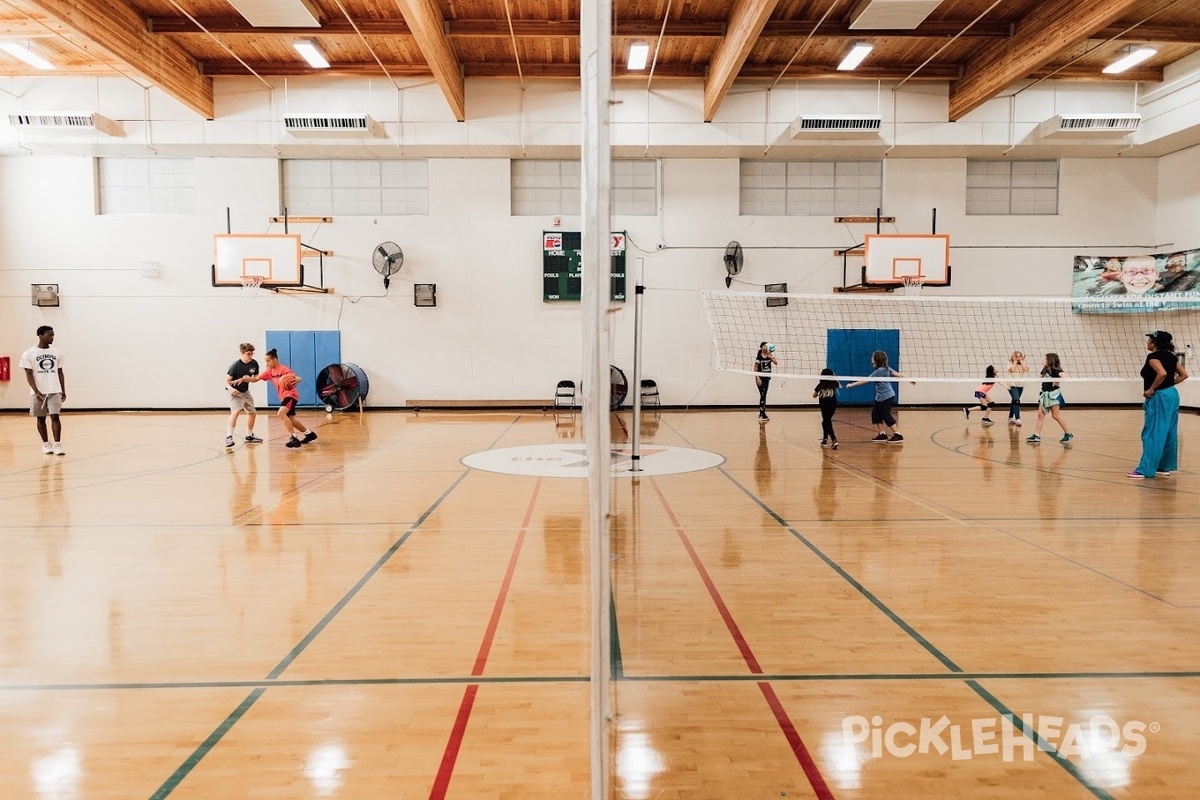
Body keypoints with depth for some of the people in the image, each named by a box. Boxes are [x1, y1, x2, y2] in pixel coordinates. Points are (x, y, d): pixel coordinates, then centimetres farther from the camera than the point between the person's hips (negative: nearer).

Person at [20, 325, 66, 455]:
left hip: (55, 391, 1)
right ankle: (46, 444, 19)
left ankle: (57, 445, -11)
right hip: (38, 392, -1)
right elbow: (29, 374, -6)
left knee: (55, 416, -9)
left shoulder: (57, 353, 7)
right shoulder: (29, 354, -3)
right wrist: (37, 392, -15)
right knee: (41, 418, 8)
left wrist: (63, 391, 7)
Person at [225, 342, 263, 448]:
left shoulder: (254, 364, -8)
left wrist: (246, 378, -15)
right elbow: (226, 380, -20)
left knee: (252, 412, 13)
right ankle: (229, 437, -27)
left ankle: (249, 436, 31)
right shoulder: (235, 365, -22)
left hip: (245, 392, 7)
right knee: (236, 411, -27)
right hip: (235, 392, -7)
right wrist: (231, 388, -40)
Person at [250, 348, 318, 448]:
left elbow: (297, 378, -22)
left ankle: (294, 438, -33)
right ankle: (309, 434, 34)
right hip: (283, 397, 9)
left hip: (290, 395, -9)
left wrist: (297, 380, -46)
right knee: (290, 420, 16)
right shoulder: (269, 371, 6)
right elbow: (256, 378, 9)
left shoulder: (283, 369, -16)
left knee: (281, 413, -31)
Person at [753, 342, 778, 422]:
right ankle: (762, 414, -11)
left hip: (767, 378, 6)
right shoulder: (758, 356, -9)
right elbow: (755, 368, -9)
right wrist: (757, 378, -16)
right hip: (760, 378, -6)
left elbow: (776, 363, -10)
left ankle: (762, 414, 16)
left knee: (764, 396, 10)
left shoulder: (770, 355, 4)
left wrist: (771, 357, -26)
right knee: (762, 395, -11)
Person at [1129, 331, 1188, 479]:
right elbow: (1184, 375, 12)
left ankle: (1145, 469, -6)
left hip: (1159, 398, -9)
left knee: (1152, 434, -7)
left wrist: (1151, 389, -19)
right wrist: (1170, 384, 10)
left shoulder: (1153, 356, -14)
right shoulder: (1171, 357, 11)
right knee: (1168, 433, 13)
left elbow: (1162, 373, -29)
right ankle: (1164, 467, 20)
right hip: (1172, 395, 9)